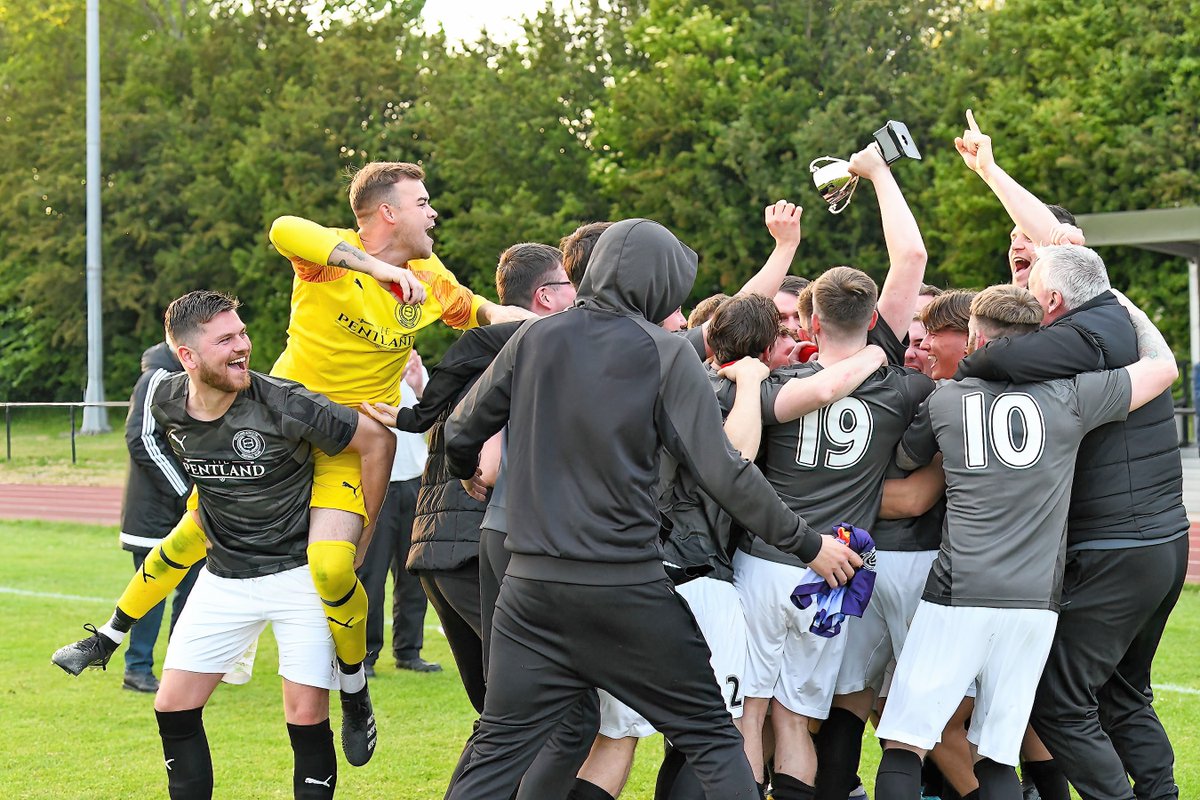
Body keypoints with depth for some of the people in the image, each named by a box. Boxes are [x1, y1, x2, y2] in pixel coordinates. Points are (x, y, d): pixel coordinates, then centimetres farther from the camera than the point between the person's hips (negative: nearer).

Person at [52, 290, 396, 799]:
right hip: (225, 578, 5)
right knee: (174, 708, 3)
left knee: (306, 717, -9)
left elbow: (377, 441, -16)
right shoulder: (167, 405, -9)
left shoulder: (282, 405, -24)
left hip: (301, 571, -5)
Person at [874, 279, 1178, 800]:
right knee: (998, 757, 9)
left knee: (904, 746, 1)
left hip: (957, 595, -2)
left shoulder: (945, 400, 7)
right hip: (1035, 601, 2)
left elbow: (904, 460, 26)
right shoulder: (1068, 397, 3)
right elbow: (1163, 365, 13)